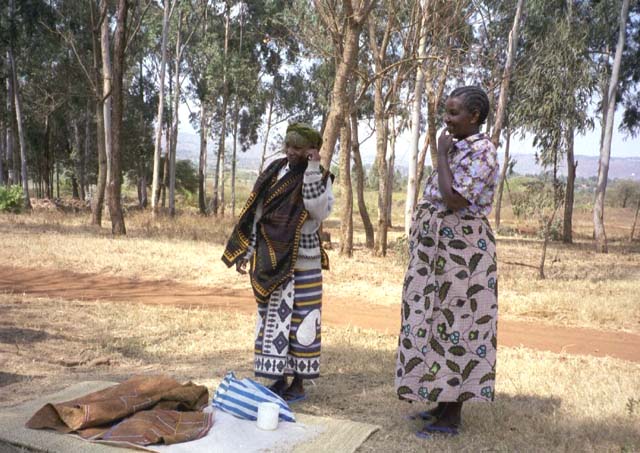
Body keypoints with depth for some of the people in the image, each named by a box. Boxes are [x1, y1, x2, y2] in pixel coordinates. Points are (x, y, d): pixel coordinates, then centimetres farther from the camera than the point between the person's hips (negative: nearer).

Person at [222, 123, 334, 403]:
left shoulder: (320, 178, -4)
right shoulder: (274, 172, 7)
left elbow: (319, 211, -23)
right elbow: (257, 214, 9)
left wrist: (313, 171, -22)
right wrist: (247, 252, 7)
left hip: (301, 261, -5)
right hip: (270, 259, 5)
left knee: (298, 318, -1)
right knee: (271, 318, 9)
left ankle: (298, 384, 11)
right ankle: (279, 379, 21)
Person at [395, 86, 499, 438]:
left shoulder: (481, 152, -16)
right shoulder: (457, 147, 14)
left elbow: (453, 200, -26)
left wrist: (441, 154, -16)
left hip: (459, 251, -10)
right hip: (440, 249, 10)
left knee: (455, 326, -2)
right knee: (439, 325, 14)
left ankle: (451, 416, 9)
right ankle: (443, 402, 26)